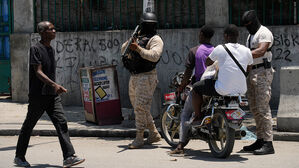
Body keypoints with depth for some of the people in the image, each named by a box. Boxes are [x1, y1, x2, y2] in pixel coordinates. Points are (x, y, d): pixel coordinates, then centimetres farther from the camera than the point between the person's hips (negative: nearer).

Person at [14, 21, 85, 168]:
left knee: (61, 123, -7)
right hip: (38, 95, -7)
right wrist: (54, 84, -31)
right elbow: (38, 72, -19)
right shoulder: (36, 49, -10)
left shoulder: (51, 50, 14)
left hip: (52, 95, 7)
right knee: (28, 126, 6)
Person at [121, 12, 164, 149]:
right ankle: (154, 134, 22)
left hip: (147, 77, -9)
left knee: (140, 107, -14)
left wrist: (138, 48, -28)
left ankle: (139, 138, -11)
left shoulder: (155, 39, -5)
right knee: (137, 106, 12)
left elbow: (154, 56, -21)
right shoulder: (138, 38, 20)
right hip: (134, 77, 9)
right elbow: (124, 51, 16)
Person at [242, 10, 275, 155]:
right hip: (251, 73, 10)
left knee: (263, 108, -14)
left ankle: (268, 144, -16)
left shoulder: (264, 33, -7)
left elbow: (260, 51, -22)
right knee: (254, 109, 9)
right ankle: (260, 140, 14)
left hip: (262, 73, -10)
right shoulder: (251, 35, 24)